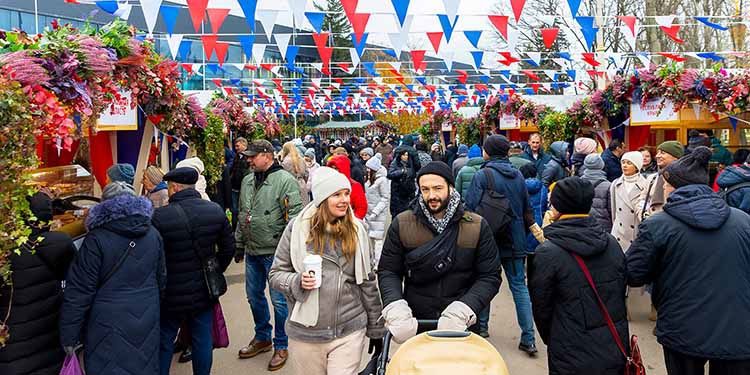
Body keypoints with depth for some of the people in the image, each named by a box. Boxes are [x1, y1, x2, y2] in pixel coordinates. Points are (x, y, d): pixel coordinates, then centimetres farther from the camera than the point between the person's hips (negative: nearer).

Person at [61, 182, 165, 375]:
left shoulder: (97, 239, -12)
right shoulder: (153, 235, 3)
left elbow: (79, 291, -10)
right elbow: (161, 280, 13)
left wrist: (69, 337, -4)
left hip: (109, 325, -4)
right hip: (147, 325, 5)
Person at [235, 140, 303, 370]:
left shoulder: (285, 180, -14)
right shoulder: (247, 181, 10)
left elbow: (295, 215, -18)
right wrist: (239, 244, 19)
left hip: (275, 252, -7)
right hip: (252, 251, 7)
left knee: (279, 300, 3)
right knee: (254, 296, 18)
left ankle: (281, 346, 20)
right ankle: (262, 338, 38)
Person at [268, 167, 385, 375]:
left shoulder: (357, 229, -1)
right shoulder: (297, 227, -6)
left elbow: (368, 281, 5)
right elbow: (275, 274, 1)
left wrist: (376, 328, 8)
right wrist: (297, 281, -19)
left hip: (350, 332, 0)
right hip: (306, 333, 0)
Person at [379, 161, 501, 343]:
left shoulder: (477, 226, -6)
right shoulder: (402, 224, -5)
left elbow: (490, 277, -8)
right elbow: (388, 271, -3)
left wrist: (462, 311, -23)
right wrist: (395, 308, -21)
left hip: (462, 327, 0)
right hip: (414, 324, 0)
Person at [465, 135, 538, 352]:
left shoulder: (482, 175, -12)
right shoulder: (518, 175, 6)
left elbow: (470, 209, -15)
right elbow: (527, 209, 12)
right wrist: (527, 230, 23)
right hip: (514, 241, 4)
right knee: (519, 286, 6)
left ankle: (481, 326, 24)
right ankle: (528, 338, 4)